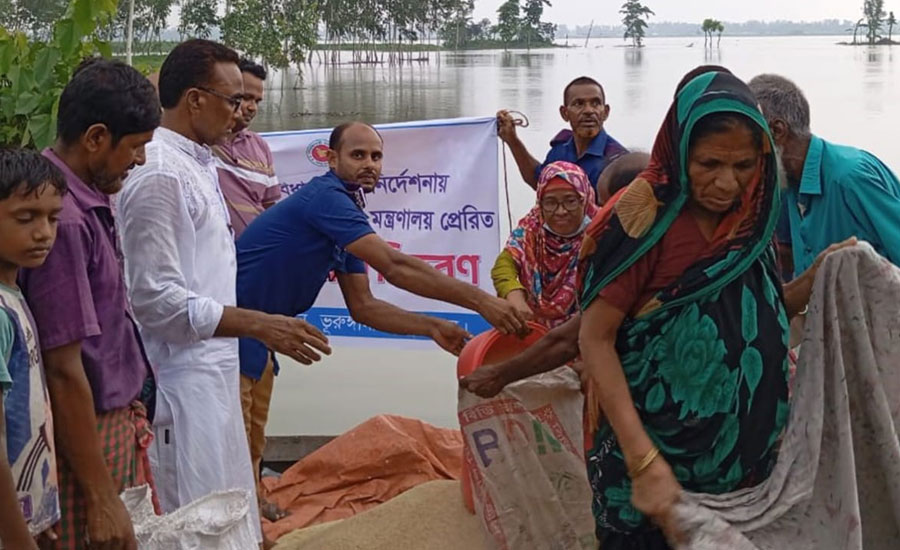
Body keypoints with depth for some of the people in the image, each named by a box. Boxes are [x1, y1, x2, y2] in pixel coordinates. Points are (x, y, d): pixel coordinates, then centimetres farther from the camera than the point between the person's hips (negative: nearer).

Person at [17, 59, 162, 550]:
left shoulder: (87, 205, 7)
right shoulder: (63, 218, -22)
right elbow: (64, 370, -22)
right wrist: (100, 496, -19)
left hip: (116, 422, 9)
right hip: (86, 438, -9)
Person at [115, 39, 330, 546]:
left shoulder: (198, 164, 12)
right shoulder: (160, 175, -18)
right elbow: (157, 300, -21)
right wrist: (258, 325, -22)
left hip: (212, 374, 10)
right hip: (182, 383, -10)